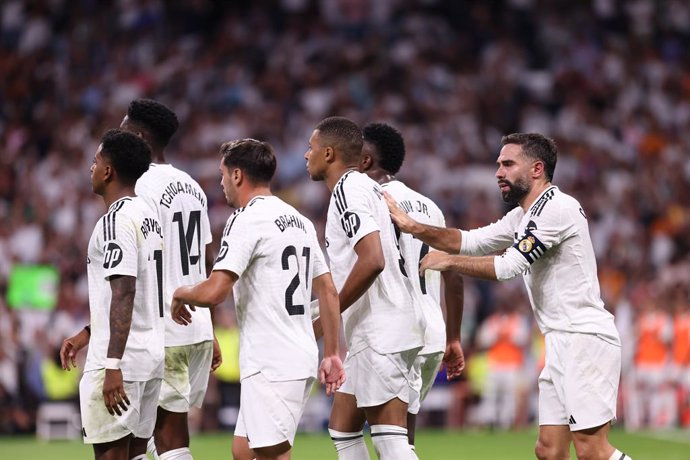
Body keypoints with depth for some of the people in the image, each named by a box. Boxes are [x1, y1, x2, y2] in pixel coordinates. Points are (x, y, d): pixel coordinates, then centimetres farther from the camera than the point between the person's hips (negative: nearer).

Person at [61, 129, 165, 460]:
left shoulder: (116, 220, -14)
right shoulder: (147, 215, 16)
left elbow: (123, 294, -22)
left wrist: (112, 365, -25)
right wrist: (83, 336, 29)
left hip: (120, 359, -9)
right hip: (152, 355, 9)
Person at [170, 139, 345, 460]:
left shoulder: (246, 219, -11)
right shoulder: (300, 221, 16)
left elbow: (214, 292, -20)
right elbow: (328, 292, 16)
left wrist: (182, 294, 1)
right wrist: (331, 354, 19)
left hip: (270, 365, -9)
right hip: (301, 358, 9)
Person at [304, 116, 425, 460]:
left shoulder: (348, 190, -12)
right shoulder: (366, 187, 19)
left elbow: (372, 261, -24)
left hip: (379, 331, -11)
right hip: (373, 332, 11)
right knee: (342, 426, 16)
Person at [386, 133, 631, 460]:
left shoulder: (556, 207, -12)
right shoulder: (523, 216, 20)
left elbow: (508, 266, -16)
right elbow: (471, 241, 19)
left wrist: (448, 261, -6)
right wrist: (413, 228, 7)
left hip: (584, 340, -10)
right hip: (562, 345, 10)